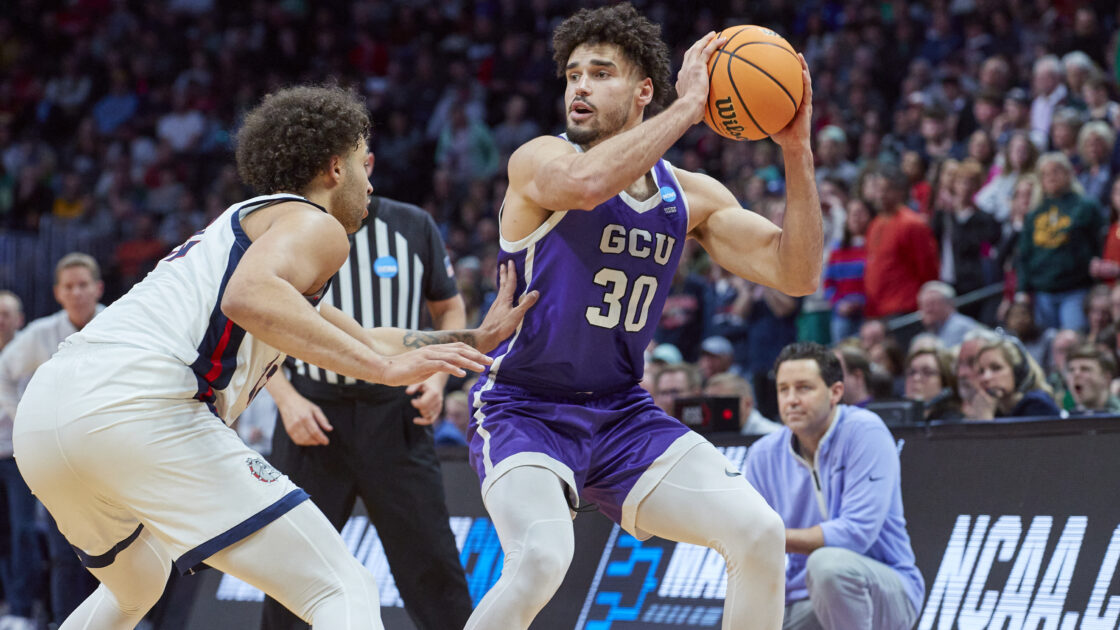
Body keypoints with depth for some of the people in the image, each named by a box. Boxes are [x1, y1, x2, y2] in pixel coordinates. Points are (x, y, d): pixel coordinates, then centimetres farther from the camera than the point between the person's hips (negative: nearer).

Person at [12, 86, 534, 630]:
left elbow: (363, 343, 47)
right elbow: (249, 297, -17)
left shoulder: (246, 222, 36)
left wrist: (479, 338, 47)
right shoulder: (314, 224, 7)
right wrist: (386, 367, -18)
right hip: (138, 410, -9)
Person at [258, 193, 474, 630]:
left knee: (430, 562, -4)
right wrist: (286, 400, -5)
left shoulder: (413, 227, 5)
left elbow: (449, 307, 16)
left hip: (395, 414, 0)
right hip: (314, 411, 0)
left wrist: (438, 376, -1)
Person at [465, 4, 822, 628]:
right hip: (524, 412, -5)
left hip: (622, 414, 5)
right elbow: (586, 183, -36)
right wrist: (688, 107, -28)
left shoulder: (691, 196, 5)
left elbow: (795, 275, -1)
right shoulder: (539, 161, -11)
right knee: (541, 559, -31)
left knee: (759, 534, -8)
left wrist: (797, 153, -12)